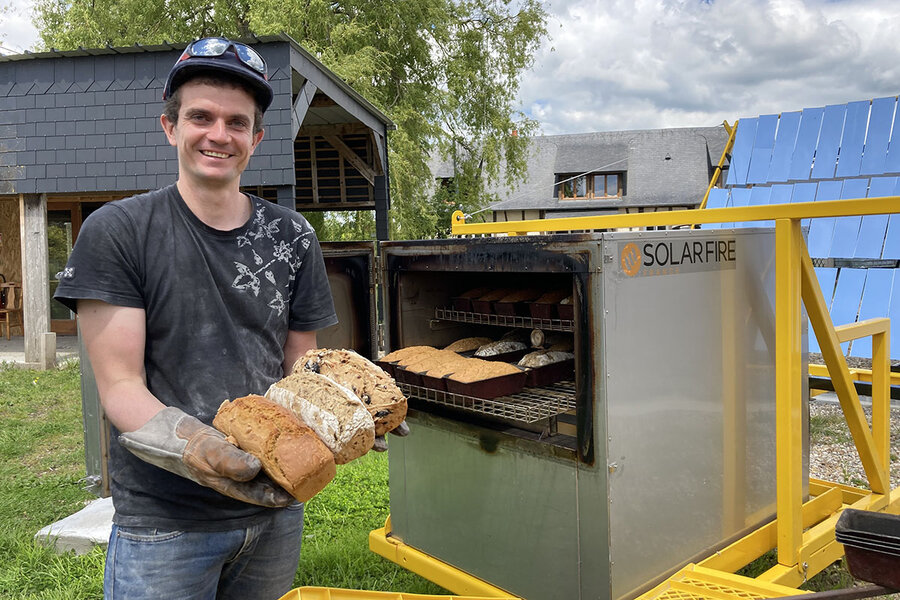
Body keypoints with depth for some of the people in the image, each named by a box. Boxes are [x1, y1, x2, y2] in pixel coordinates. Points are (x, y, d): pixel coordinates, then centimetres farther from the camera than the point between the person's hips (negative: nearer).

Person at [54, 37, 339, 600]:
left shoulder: (292, 236, 2)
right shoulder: (118, 231, -7)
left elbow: (299, 367, 6)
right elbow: (120, 385, -11)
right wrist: (203, 455, -28)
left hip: (275, 511, 4)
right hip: (164, 521, -3)